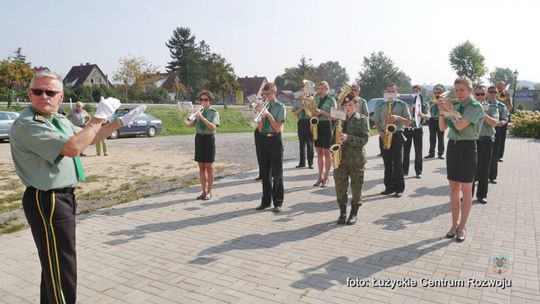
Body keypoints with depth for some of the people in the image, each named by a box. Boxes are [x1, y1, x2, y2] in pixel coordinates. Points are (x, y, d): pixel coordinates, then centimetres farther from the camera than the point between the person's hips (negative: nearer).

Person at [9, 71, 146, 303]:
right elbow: (73, 148, -31)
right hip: (47, 202, -10)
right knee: (61, 269, -2)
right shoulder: (26, 125, -20)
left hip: (63, 197, 10)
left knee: (55, 263, 24)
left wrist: (121, 122, 17)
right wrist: (99, 117, -23)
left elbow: (88, 137, 22)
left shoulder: (59, 120, 8)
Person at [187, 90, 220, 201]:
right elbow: (189, 125, 0)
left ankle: (209, 192, 10)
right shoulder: (198, 111, 10)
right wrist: (193, 117, -18)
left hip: (209, 139, -4)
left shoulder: (214, 112, -3)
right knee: (201, 166, 8)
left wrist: (202, 118, -27)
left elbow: (213, 127, -18)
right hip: (199, 138, 5)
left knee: (209, 167, 1)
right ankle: (204, 190, 17)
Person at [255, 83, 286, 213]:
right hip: (264, 139, 5)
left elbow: (278, 128, -11)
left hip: (275, 140, -5)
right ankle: (266, 201, 22)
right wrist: (260, 114, -7)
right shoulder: (264, 106, 9)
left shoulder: (280, 107, -4)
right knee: (265, 172, 11)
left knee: (276, 172, 0)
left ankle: (278, 203, 9)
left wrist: (268, 114, -16)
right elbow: (260, 129, 5)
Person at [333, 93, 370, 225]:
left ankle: (354, 213, 21)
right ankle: (342, 212, 20)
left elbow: (363, 140, -11)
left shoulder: (362, 119, -2)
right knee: (340, 188, 6)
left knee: (356, 188, 7)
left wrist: (347, 138, -24)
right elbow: (334, 136, 16)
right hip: (340, 158, 4)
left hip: (356, 160, -3)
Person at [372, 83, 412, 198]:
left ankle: (399, 188, 4)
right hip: (384, 136, 3)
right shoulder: (380, 105, 9)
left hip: (397, 135, -2)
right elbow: (376, 122, 11)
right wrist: (381, 132, -6)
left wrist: (398, 117, -16)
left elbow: (409, 122, 1)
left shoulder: (402, 105, 3)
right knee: (387, 163, 7)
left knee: (397, 163, -3)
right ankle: (389, 187, 15)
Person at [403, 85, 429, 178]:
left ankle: (418, 171, 6)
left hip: (417, 129, -1)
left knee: (418, 151, 0)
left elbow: (427, 116, -7)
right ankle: (405, 170, 10)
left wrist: (422, 115, -29)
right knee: (406, 150, 3)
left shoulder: (423, 104, 4)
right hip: (407, 128, 1)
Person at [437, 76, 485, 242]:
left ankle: (462, 227, 13)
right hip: (452, 146, 6)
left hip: (467, 147, -6)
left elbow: (459, 125, -21)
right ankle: (455, 223, 22)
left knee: (465, 189, 3)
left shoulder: (476, 107, -9)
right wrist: (442, 111, -6)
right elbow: (442, 127, 8)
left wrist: (450, 110, -6)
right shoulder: (455, 106, 9)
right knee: (453, 188, 10)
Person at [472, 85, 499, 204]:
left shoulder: (492, 107, 3)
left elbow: (494, 122, -11)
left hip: (486, 141, -1)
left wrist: (482, 113, -19)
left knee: (484, 170, 5)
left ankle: (481, 195, 16)